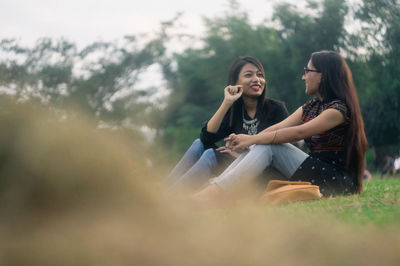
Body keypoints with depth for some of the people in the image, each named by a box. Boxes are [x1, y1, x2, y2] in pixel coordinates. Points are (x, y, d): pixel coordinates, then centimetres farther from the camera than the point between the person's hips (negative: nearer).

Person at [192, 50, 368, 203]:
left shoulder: (339, 108, -12)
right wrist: (243, 141, -13)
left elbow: (297, 132, -20)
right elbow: (278, 128, 3)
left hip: (340, 180, -8)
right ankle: (214, 187, -21)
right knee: (262, 145, -10)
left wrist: (253, 139, -21)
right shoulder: (310, 107, 16)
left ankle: (217, 192, -28)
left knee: (269, 146, -19)